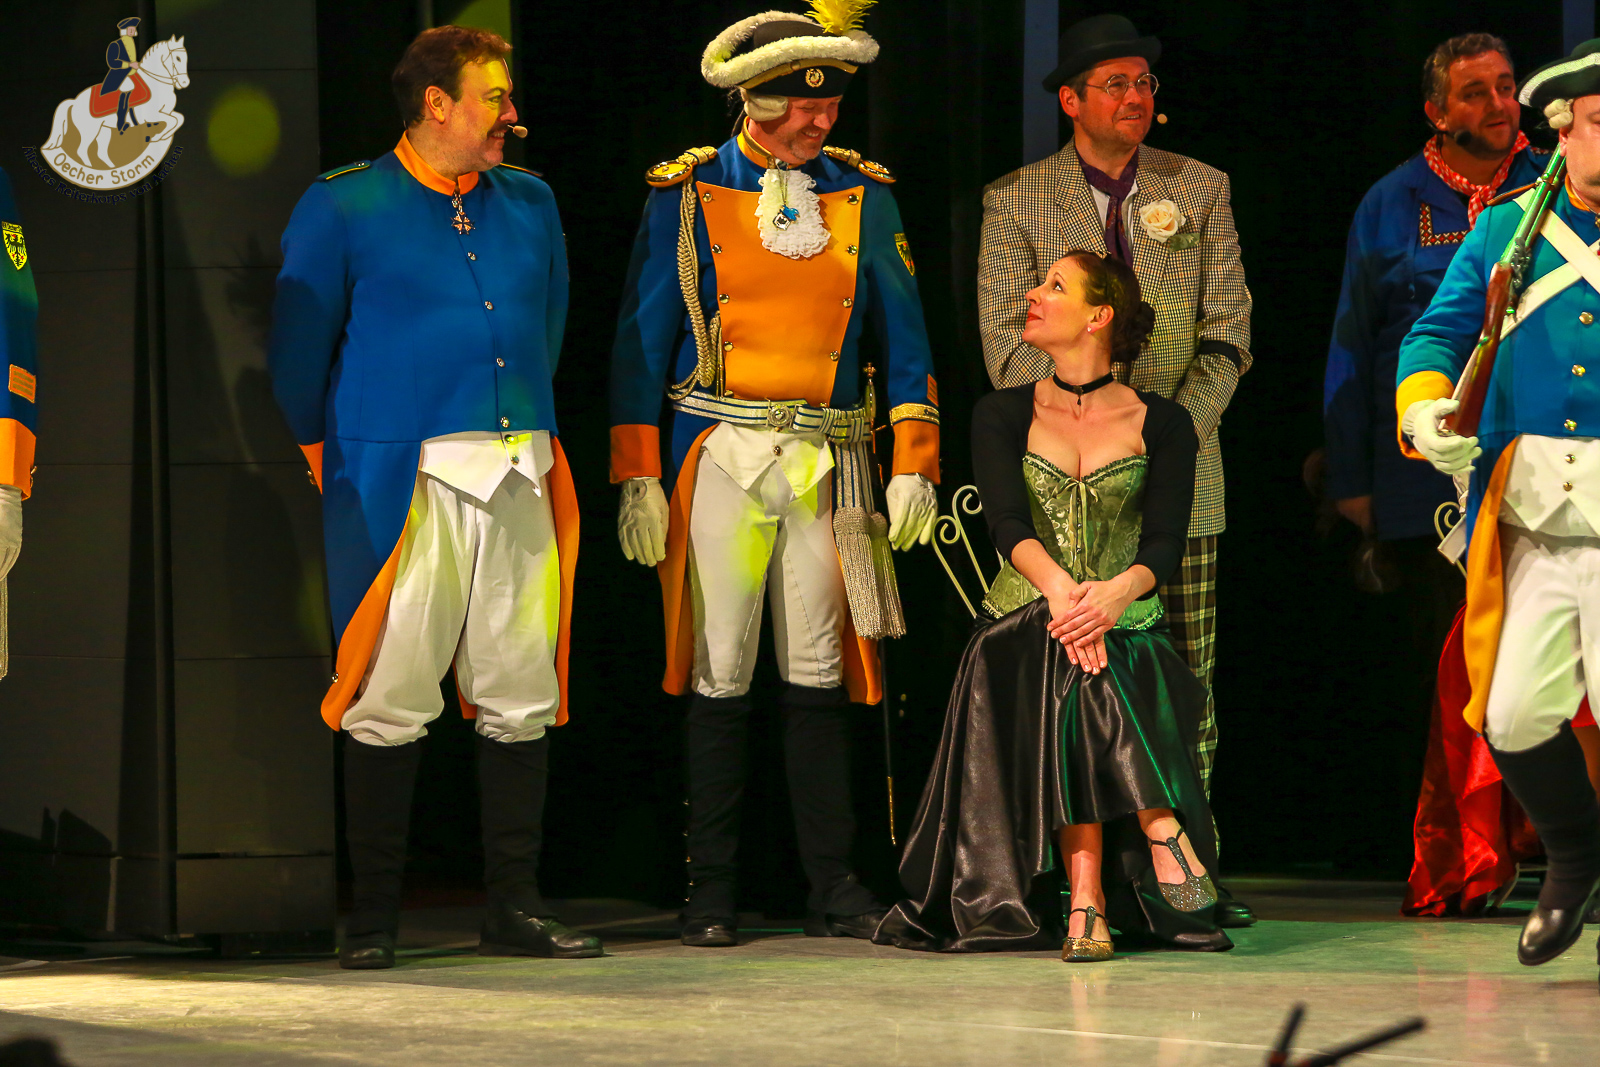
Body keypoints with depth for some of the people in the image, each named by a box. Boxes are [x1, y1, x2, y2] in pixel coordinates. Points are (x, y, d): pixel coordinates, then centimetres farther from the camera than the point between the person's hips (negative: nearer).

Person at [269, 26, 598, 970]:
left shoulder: (530, 204, 15)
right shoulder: (343, 208, 1)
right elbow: (300, 342, 4)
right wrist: (328, 452, 6)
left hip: (520, 471, 5)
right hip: (404, 477, -5)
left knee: (523, 695, 3)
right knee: (393, 697, -5)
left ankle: (516, 909, 10)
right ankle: (374, 915, 2)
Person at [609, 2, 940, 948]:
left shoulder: (865, 196, 9)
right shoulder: (686, 195, 2)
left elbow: (904, 338, 10)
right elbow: (641, 342, 3)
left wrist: (914, 465, 0)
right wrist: (637, 478, -4)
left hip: (829, 462, 2)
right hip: (718, 458, -2)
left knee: (819, 676, 3)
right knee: (720, 679, -1)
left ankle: (833, 885, 7)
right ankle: (713, 893, 4)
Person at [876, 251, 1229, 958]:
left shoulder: (1161, 424, 10)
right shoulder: (1004, 415, 12)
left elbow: (1166, 542, -4)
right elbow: (1007, 522, -6)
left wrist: (1117, 591, -28)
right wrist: (1060, 591, -27)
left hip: (1128, 627, 0)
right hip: (1024, 626, 0)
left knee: (1095, 664, -35)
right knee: (1069, 664, -35)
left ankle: (1087, 903, -37)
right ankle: (1162, 832, -34)